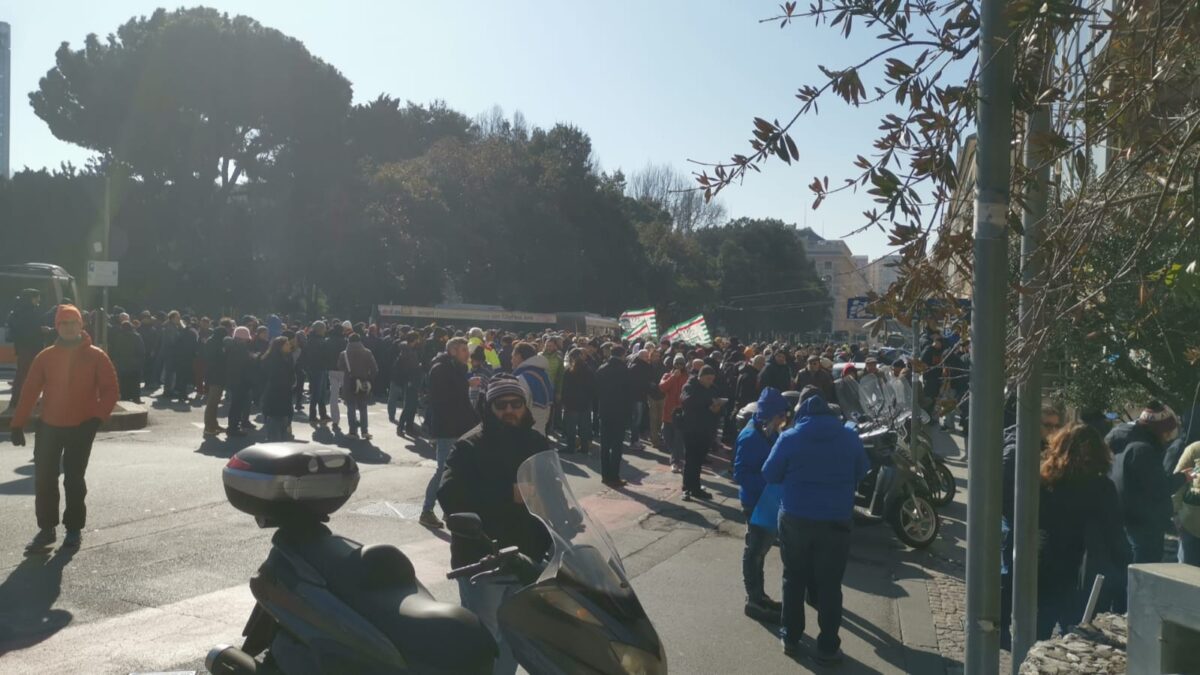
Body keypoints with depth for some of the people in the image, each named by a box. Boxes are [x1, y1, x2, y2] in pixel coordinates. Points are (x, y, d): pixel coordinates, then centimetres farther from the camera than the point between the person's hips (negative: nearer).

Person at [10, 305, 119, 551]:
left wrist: (97, 417, -17)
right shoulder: (46, 356, 2)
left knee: (74, 479, 4)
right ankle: (47, 528, 17)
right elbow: (29, 391, 3)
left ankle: (74, 528, 17)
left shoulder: (95, 356, -5)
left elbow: (111, 389, -5)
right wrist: (18, 424, -1)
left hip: (81, 428, -3)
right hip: (49, 427, 3)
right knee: (44, 479, 4)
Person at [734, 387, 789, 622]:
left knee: (761, 547, 19)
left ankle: (758, 595, 33)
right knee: (755, 550, 3)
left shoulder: (770, 433, 3)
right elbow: (740, 475, -24)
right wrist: (770, 481, -29)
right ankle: (754, 600, 14)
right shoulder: (750, 437, -23)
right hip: (756, 501, -9)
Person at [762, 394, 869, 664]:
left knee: (794, 579, 15)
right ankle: (827, 647, 14)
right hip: (836, 521, 0)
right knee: (829, 584, 8)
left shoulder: (790, 438, -7)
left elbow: (769, 474, 0)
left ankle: (790, 638, 25)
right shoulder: (850, 437, -1)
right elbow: (862, 473, 12)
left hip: (795, 518, 0)